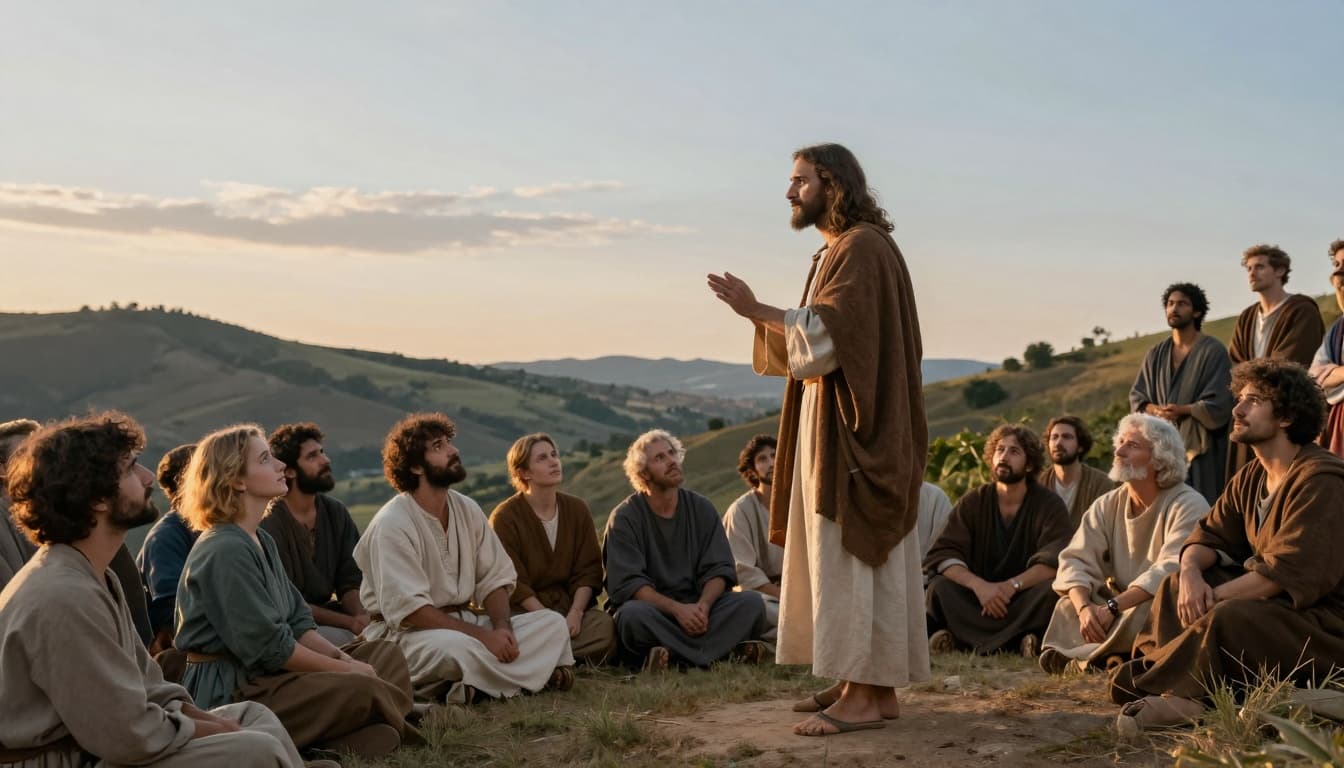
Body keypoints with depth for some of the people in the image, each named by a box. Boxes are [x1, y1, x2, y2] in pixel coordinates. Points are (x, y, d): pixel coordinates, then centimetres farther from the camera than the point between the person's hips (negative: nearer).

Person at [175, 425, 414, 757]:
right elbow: (267, 646, -21)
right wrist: (343, 668, -13)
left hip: (265, 675, 11)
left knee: (387, 655, 7)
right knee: (365, 691, -29)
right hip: (230, 691, -11)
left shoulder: (262, 541, 14)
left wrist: (344, 658, -4)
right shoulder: (225, 551, -18)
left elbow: (297, 621, 13)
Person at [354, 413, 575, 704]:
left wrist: (502, 627, -15)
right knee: (453, 646, -42)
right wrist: (483, 635, -24)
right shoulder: (392, 524, -15)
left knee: (553, 623, -8)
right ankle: (528, 672, -16)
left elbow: (494, 579, 7)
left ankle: (474, 686, -25)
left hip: (465, 620, 8)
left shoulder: (467, 510, 8)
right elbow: (408, 609, -22)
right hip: (405, 632, -8)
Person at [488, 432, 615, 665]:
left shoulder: (577, 509, 9)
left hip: (570, 604, 4)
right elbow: (513, 583, -9)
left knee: (605, 625, -29)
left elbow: (588, 570, 4)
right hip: (524, 609, -4)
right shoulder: (505, 517, -5)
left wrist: (575, 613, -14)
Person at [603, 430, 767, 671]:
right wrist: (677, 609, -28)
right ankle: (726, 649, -34)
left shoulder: (701, 508, 8)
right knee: (633, 614, -37)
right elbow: (628, 583, -14)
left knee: (752, 602, -20)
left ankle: (673, 655, -34)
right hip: (651, 608, -3)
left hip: (697, 608, 3)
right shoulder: (624, 517, -3)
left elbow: (720, 569, 2)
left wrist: (704, 604, -20)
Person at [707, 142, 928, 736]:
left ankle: (869, 694, -4)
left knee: (850, 556, -8)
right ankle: (865, 682, 17)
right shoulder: (837, 250, 18)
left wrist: (758, 311, -17)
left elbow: (826, 334, -21)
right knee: (843, 555, 11)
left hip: (852, 429, -10)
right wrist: (760, 314, 9)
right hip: (831, 425, 10)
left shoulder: (862, 247, -13)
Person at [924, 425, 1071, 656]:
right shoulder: (972, 503, 3)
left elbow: (1053, 562, -16)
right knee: (940, 587, -25)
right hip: (977, 598, 2)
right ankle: (1016, 639, -32)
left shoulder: (1050, 505, -1)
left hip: (1024, 602, -1)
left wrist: (1011, 586, -32)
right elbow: (942, 555, -10)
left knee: (1051, 590, -32)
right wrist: (979, 585, -29)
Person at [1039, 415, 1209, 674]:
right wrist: (1084, 608, -26)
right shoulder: (1107, 506, 5)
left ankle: (1081, 657, -22)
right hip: (1120, 609, 5)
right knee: (1068, 606, -19)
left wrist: (1112, 608, -32)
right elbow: (1076, 561, -4)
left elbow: (1172, 570, -27)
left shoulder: (1188, 506, -14)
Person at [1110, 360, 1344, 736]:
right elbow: (1208, 537, 6)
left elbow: (1285, 573, -27)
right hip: (1272, 602, 10)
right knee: (1176, 584, 1)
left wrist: (1210, 598, -22)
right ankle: (1181, 693, -18)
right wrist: (1191, 574, -18)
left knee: (1226, 619, -34)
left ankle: (1142, 688, -24)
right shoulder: (1250, 478, 10)